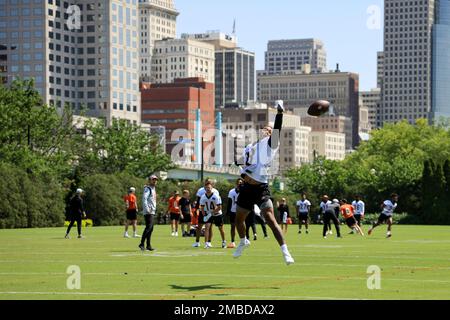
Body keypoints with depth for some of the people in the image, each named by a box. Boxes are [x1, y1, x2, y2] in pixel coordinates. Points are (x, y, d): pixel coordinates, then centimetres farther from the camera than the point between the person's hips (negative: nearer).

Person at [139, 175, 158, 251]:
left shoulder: (153, 189, 21)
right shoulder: (147, 189, -9)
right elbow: (144, 199, -20)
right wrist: (147, 209, -27)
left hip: (152, 212, 10)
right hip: (148, 212, -10)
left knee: (151, 228, 9)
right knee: (148, 227, -16)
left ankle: (148, 245, 11)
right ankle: (142, 244, -17)